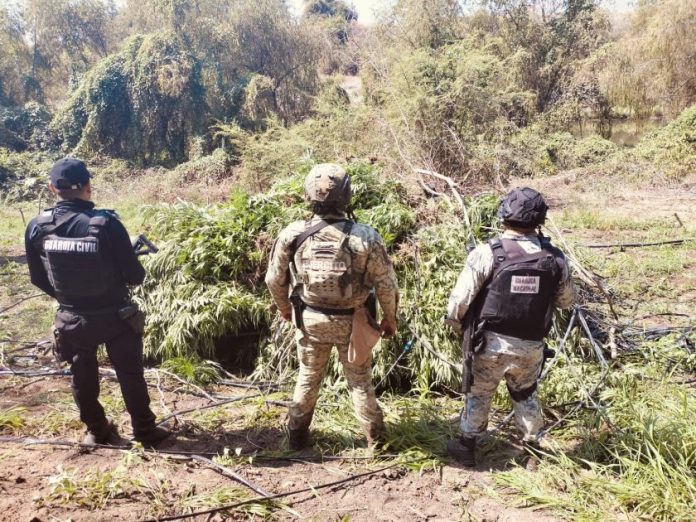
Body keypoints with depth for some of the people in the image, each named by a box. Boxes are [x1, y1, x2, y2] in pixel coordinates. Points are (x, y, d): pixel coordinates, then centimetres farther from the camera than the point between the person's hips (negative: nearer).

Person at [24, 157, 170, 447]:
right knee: (130, 375, 13)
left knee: (83, 378, 20)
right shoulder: (107, 224, -21)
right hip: (115, 316, -3)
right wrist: (137, 270, 9)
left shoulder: (37, 227, -10)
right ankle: (145, 431, 24)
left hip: (71, 320, 3)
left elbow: (38, 279, 2)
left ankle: (97, 431, 35)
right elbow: (134, 276, -15)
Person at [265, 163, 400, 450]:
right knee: (360, 381, 16)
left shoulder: (292, 235, -15)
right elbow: (386, 284, -12)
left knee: (308, 378, 21)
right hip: (350, 321, -1)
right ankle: (376, 439, 30)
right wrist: (390, 318, 6)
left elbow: (274, 279, -3)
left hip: (309, 319, 2)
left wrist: (285, 308, 17)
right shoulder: (365, 237, -21)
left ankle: (297, 436, 35)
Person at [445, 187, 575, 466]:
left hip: (493, 342, -2)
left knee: (479, 393, 17)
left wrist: (454, 321, 5)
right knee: (526, 395, 25)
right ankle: (532, 446, 39)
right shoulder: (555, 258, -6)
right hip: (532, 346, 3)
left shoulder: (487, 253, -17)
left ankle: (467, 446, 30)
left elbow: (461, 296, -14)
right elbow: (567, 300, 8)